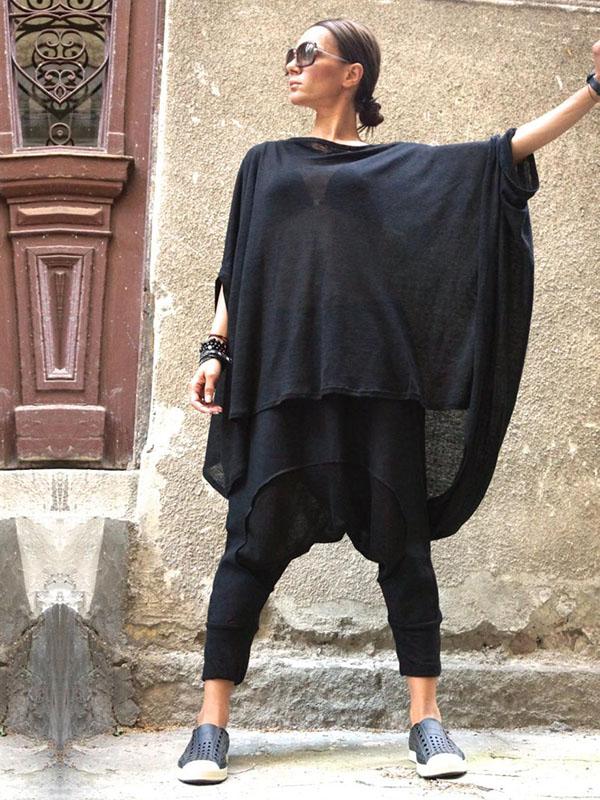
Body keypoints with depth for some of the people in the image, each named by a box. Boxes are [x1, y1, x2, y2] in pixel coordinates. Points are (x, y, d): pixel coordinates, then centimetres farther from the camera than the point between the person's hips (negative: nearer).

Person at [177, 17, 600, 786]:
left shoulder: (407, 165, 17)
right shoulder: (266, 162, 21)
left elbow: (509, 150, 12)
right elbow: (235, 268, 16)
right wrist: (216, 350, 2)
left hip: (377, 374, 0)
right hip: (282, 372, 1)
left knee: (400, 537, -3)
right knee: (255, 538, -7)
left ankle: (425, 717, 2)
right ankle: (212, 722, -6)